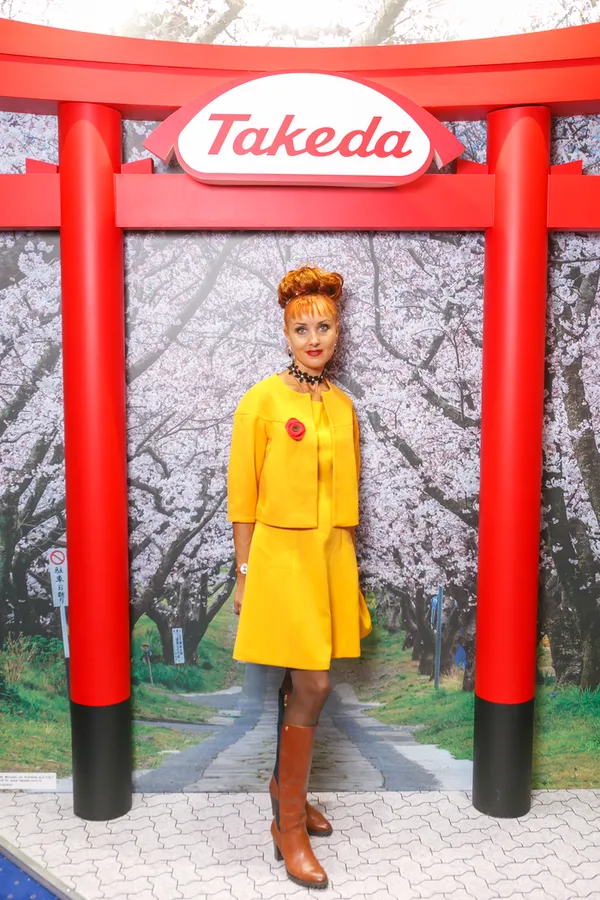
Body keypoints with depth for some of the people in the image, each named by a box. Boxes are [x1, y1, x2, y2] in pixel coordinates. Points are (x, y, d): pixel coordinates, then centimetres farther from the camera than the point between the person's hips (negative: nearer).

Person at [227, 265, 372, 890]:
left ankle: (285, 785, 35)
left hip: (331, 556, 6)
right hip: (282, 555, -5)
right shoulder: (262, 400, -7)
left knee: (300, 684, 15)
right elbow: (242, 495, -6)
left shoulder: (342, 405, 9)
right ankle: (289, 824, 11)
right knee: (313, 687, -6)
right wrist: (244, 573, -7)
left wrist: (346, 564, 15)